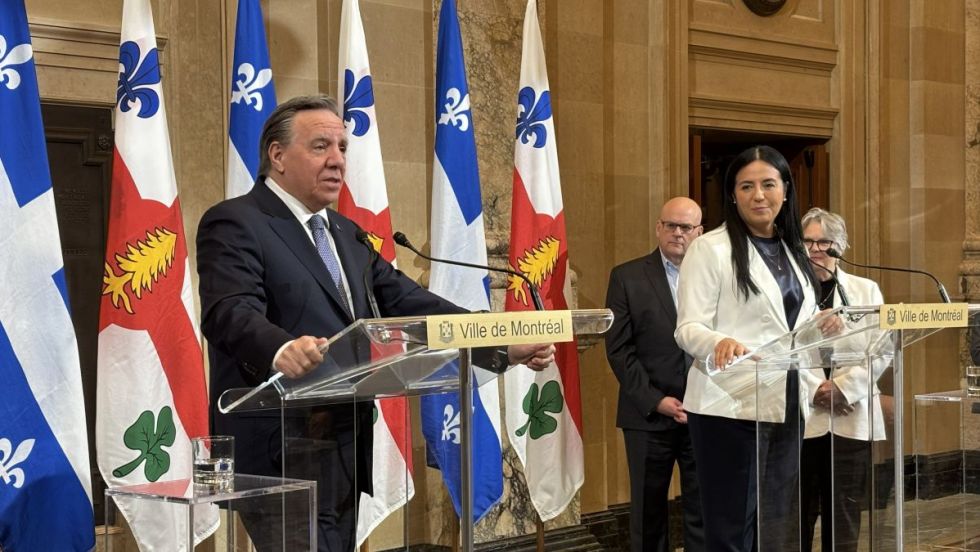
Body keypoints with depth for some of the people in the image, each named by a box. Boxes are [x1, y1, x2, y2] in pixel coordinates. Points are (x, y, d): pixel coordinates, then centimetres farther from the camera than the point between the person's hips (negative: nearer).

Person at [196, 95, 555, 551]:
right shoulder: (234, 224, -8)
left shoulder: (345, 233, 18)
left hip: (346, 452, 8)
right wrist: (280, 350, -46)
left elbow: (409, 303, 11)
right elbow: (231, 312, -24)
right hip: (281, 457, -8)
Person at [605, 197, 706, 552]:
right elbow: (618, 349, -2)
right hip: (649, 415, -1)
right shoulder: (627, 277, 3)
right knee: (648, 512, 8)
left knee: (704, 511, 2)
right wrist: (656, 401, -10)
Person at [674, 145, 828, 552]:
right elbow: (688, 328, -11)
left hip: (786, 406, 6)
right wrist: (721, 343, -32)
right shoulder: (710, 248, -5)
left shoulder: (794, 252, 16)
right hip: (731, 408, -6)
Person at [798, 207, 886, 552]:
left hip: (851, 418, 2)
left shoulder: (865, 290, 12)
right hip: (801, 415, -2)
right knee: (798, 514, -1)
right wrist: (814, 389, -14)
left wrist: (842, 388, -10)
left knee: (844, 515, 4)